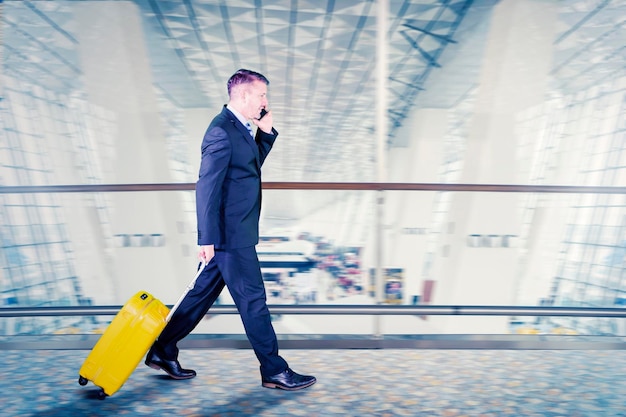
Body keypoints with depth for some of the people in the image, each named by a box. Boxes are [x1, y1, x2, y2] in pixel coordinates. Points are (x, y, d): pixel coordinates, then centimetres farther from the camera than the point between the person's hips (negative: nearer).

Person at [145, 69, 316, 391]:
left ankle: (162, 351, 31)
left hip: (234, 233, 10)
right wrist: (207, 238, -22)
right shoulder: (222, 131, -17)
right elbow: (207, 186, -21)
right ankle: (274, 371, 14)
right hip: (230, 234, -10)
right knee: (253, 300, -1)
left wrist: (266, 132, 11)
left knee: (205, 292, 17)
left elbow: (254, 162, 25)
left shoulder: (240, 128, 13)